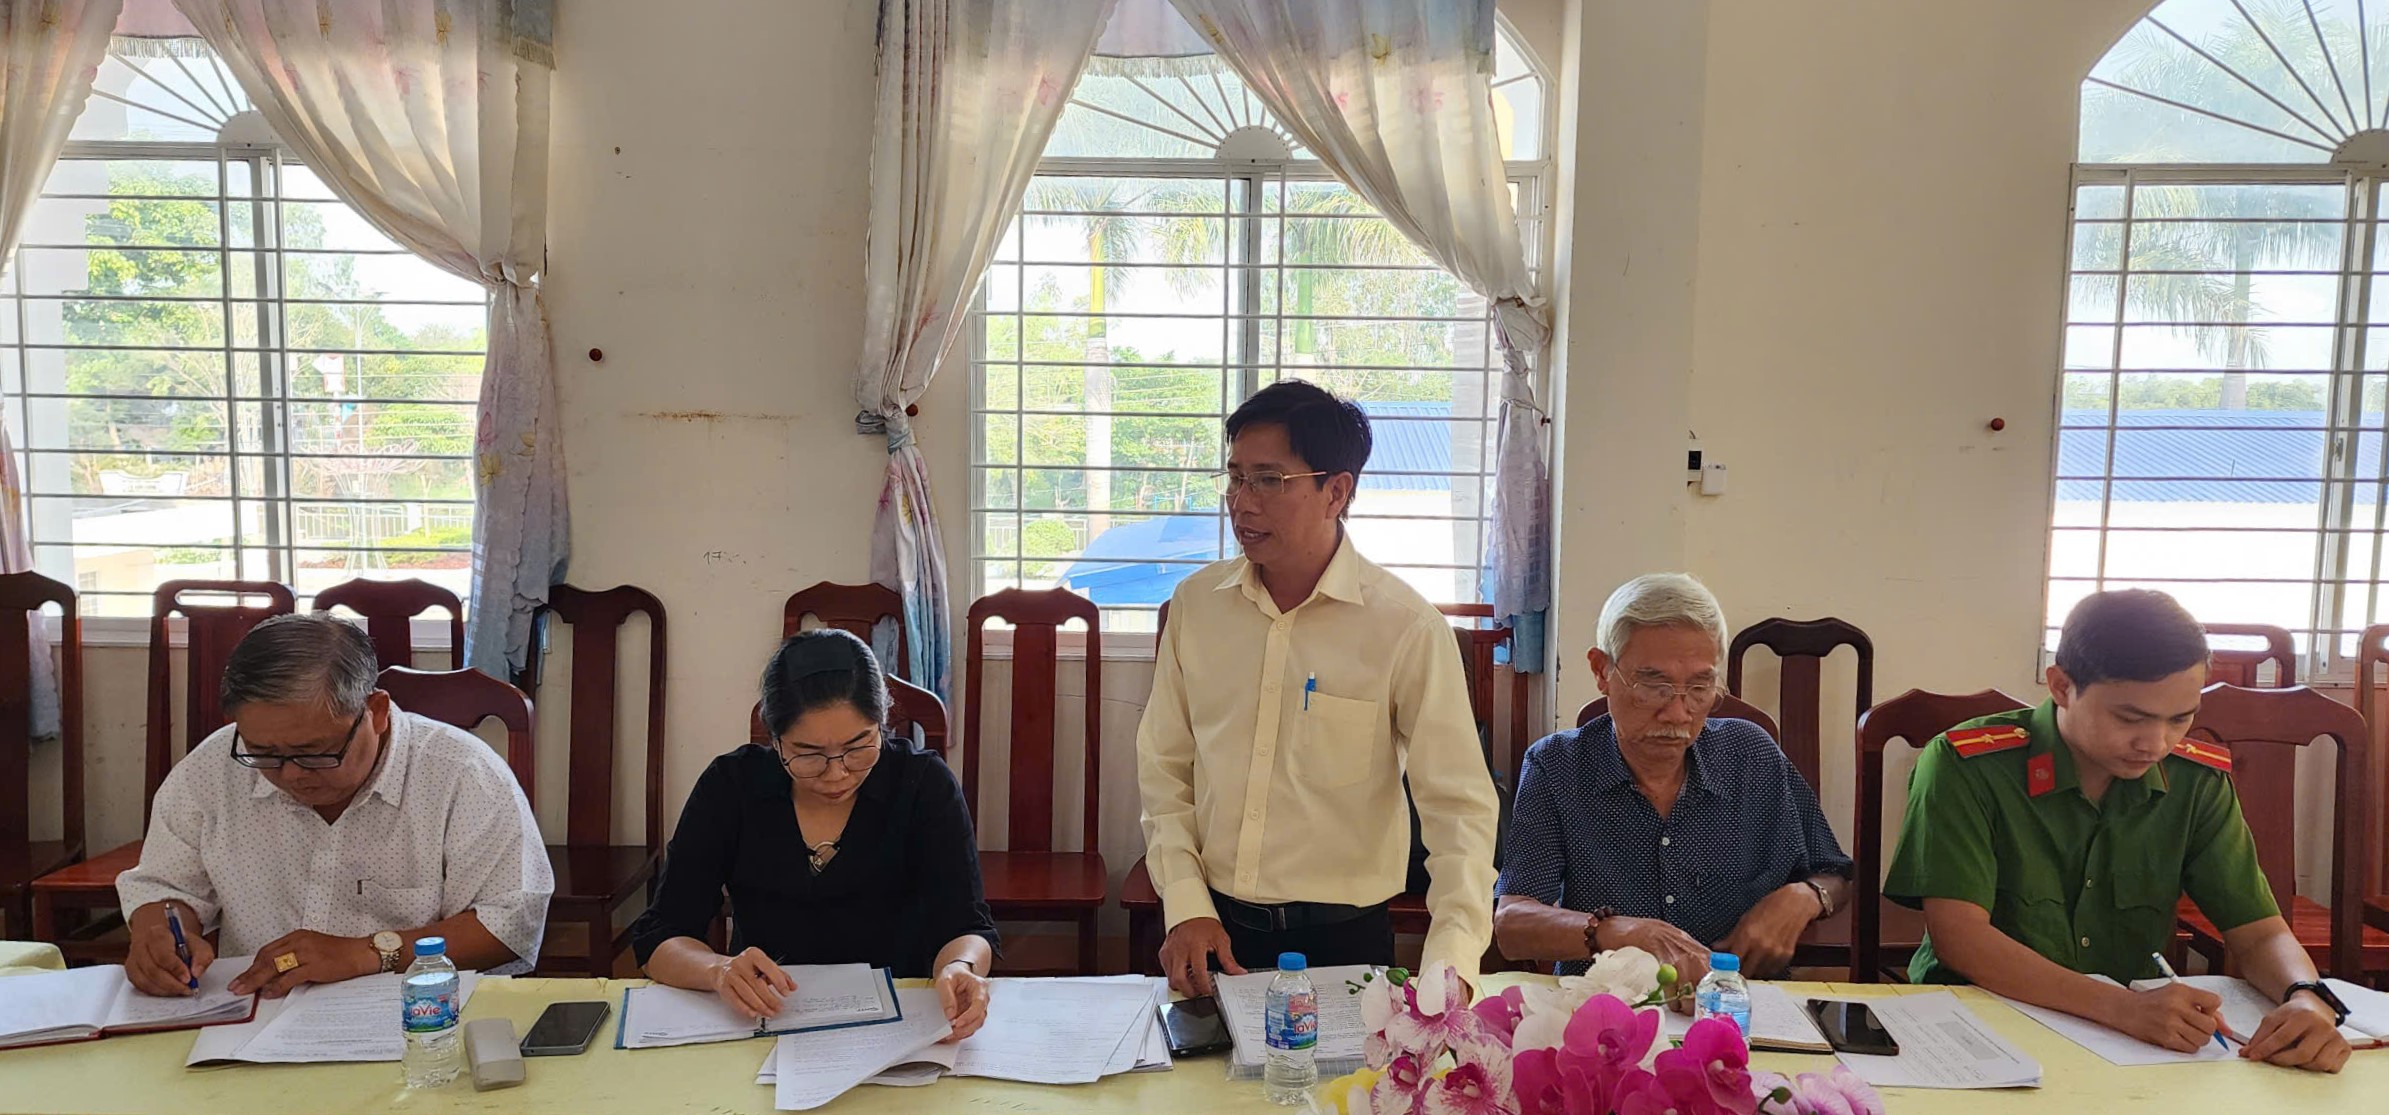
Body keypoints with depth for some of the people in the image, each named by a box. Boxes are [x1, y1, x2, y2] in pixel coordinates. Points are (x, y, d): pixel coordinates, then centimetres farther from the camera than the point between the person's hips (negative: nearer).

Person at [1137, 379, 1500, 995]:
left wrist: (1449, 963, -23)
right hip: (1215, 931, 3)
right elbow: (1164, 768, 6)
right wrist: (1185, 904, -4)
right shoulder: (1196, 601, 0)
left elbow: (1460, 805, -13)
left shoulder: (1406, 626, -12)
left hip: (1343, 940, -3)